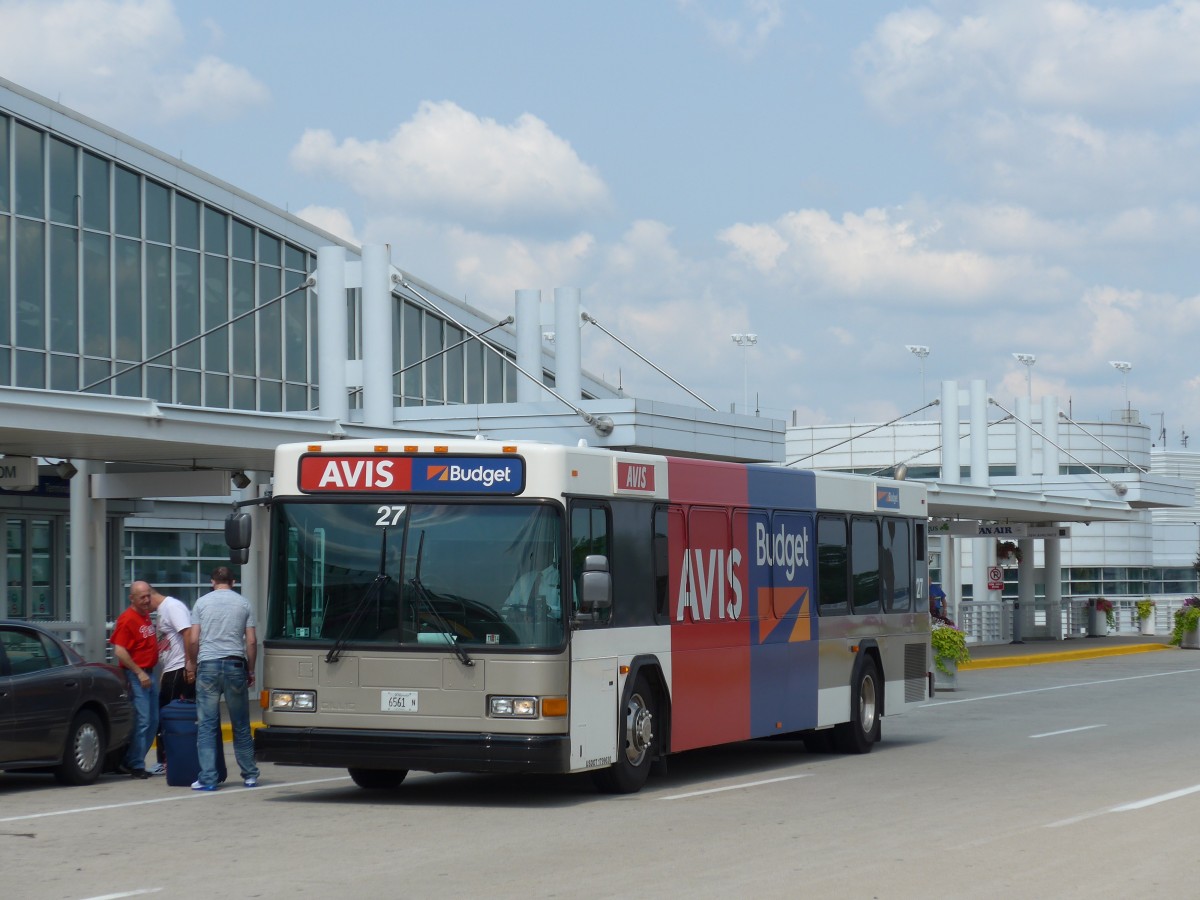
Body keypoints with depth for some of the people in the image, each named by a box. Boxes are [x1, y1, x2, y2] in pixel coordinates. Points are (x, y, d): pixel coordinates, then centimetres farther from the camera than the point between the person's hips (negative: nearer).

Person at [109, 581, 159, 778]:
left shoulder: (146, 616, 14)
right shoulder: (127, 619, -14)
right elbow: (119, 651, -20)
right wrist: (139, 673, -20)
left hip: (149, 673, 9)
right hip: (135, 675, -9)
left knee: (153, 722, 10)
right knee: (142, 721, -10)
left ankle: (129, 762, 17)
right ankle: (136, 766, -2)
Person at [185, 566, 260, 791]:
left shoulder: (202, 602, 5)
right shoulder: (244, 604, 7)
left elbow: (193, 640, 1)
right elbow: (252, 641, 3)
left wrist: (191, 662, 17)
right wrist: (251, 671, 12)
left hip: (208, 665, -1)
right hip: (235, 665, 1)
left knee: (206, 725, 1)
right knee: (241, 725, 11)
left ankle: (207, 779, -4)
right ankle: (250, 775, 16)